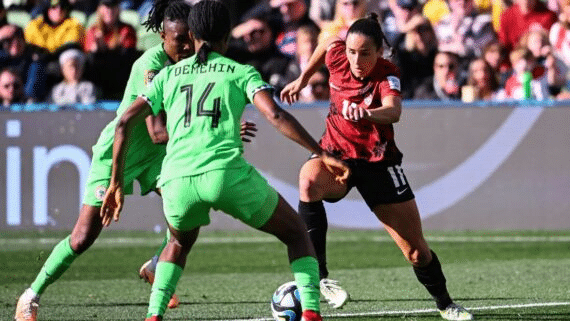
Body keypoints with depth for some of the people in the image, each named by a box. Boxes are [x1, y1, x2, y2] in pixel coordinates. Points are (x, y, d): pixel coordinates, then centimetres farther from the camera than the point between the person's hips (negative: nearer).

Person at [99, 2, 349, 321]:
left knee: (180, 242, 35)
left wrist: (117, 183, 22)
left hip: (177, 179, 3)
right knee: (297, 233, 18)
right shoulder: (242, 73, 14)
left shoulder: (169, 75, 23)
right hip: (227, 172, -3)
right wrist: (323, 154, -3)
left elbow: (125, 123, 17)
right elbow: (275, 114, -2)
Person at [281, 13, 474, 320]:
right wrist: (302, 80, 23)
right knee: (309, 180, -37)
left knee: (416, 251, 2)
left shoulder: (387, 75, -21)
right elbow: (328, 41, 15)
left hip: (378, 164, -1)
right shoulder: (337, 56, -11)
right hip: (336, 156, 1)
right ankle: (317, 276, -34)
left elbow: (393, 111, -43)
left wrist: (367, 114, -64)